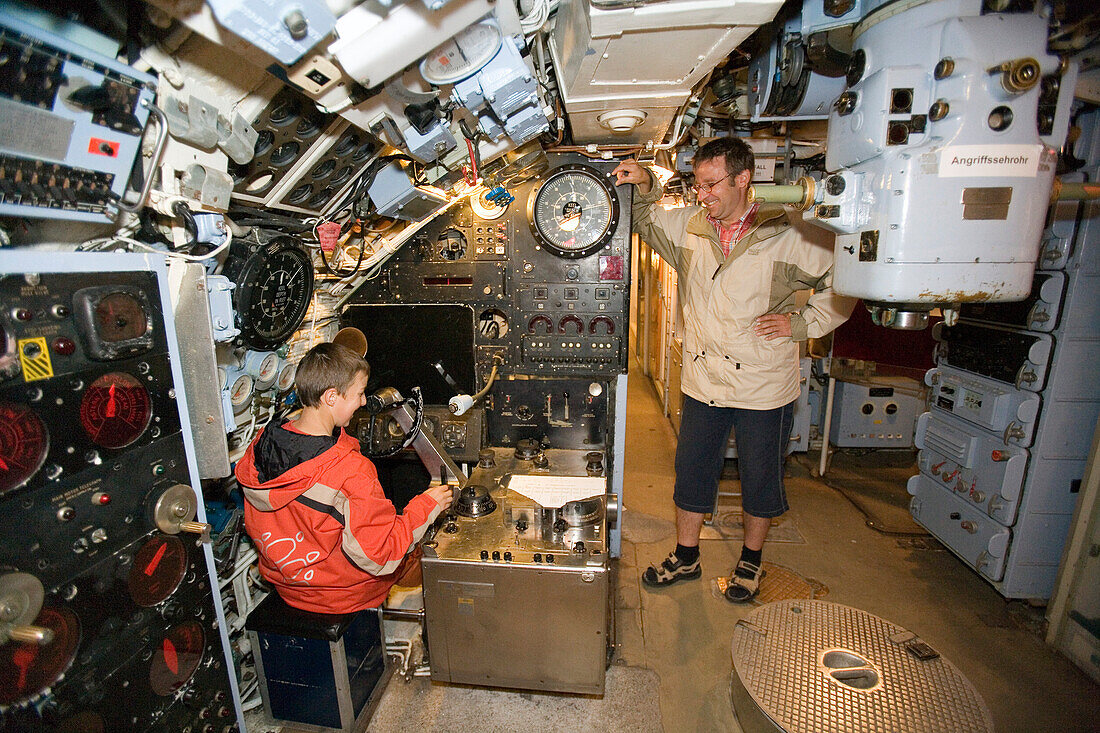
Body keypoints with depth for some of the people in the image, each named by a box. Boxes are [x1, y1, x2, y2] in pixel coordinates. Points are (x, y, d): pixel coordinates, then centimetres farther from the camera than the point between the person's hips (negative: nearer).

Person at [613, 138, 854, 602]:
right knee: (691, 472, 14)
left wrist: (801, 324, -10)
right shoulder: (687, 226, 1)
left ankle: (751, 562, 40)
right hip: (703, 383, 3)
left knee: (760, 478, 14)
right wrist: (644, 186, -4)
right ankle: (686, 558, 36)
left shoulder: (788, 236, -8)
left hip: (765, 388, -2)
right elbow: (644, 222, 15)